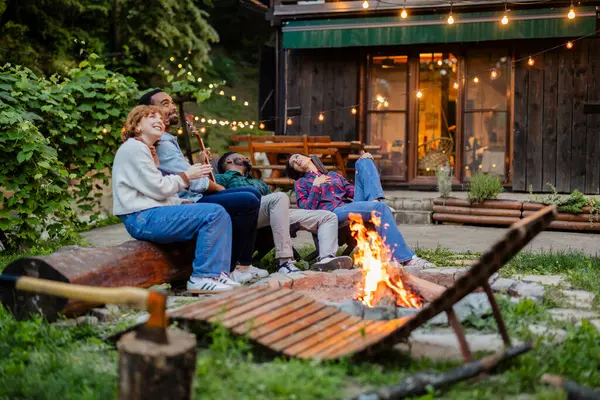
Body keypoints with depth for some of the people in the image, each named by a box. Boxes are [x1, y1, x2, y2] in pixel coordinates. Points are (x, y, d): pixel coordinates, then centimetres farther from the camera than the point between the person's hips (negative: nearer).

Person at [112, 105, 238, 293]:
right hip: (143, 218, -11)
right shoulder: (133, 148, -7)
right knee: (214, 213, -21)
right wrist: (186, 176, -2)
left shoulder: (146, 150, 26)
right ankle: (202, 278, -18)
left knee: (220, 214, 5)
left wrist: (182, 203, 8)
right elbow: (158, 188, -14)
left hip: (150, 215, 11)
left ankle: (218, 273, -3)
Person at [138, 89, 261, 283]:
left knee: (253, 193, 10)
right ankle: (228, 270, -10)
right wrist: (217, 187, -1)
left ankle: (243, 264, 8)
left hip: (191, 197, 11)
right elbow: (196, 183, -17)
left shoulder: (168, 139, 19)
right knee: (248, 202, -20)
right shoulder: (160, 143, -17)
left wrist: (200, 164, 2)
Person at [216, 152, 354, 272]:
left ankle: (326, 258, -31)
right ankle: (285, 261, -46)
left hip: (277, 213, 7)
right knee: (280, 196, -38)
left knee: (329, 216, -1)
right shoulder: (222, 178, 25)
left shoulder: (258, 183, 45)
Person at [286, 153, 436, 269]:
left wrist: (365, 163, 14)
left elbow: (353, 191, 20)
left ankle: (374, 200, -24)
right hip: (333, 212, -6)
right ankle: (406, 258, -39)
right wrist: (316, 187, -3)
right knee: (381, 208, -31)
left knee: (363, 161, 1)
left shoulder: (333, 175, 35)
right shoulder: (301, 183, 20)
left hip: (353, 206, 6)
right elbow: (307, 209, 4)